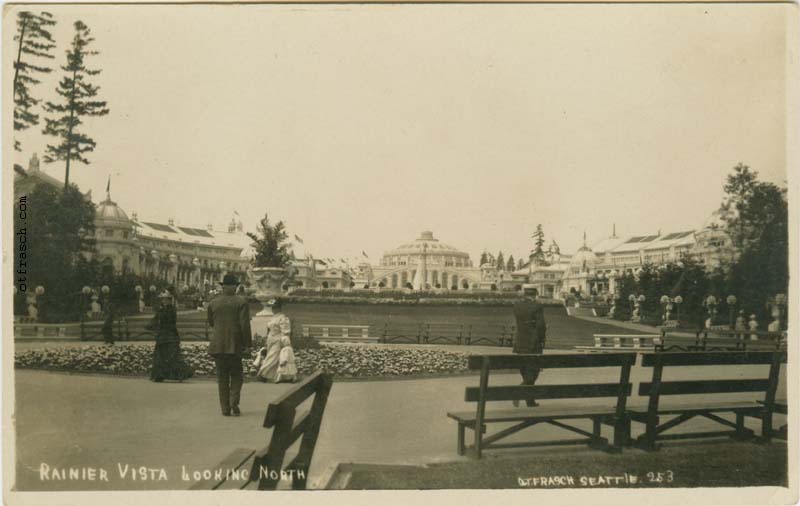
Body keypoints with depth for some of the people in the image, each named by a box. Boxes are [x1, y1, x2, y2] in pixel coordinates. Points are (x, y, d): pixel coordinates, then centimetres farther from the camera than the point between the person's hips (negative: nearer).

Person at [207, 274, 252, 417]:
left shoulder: (213, 303, 3)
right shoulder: (241, 302, -7)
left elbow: (211, 323, 14)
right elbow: (245, 325, -11)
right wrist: (248, 344, -7)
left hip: (217, 345, 2)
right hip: (235, 345, -2)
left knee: (222, 377, 9)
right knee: (236, 375, 11)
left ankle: (225, 408, 9)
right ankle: (234, 402, -7)